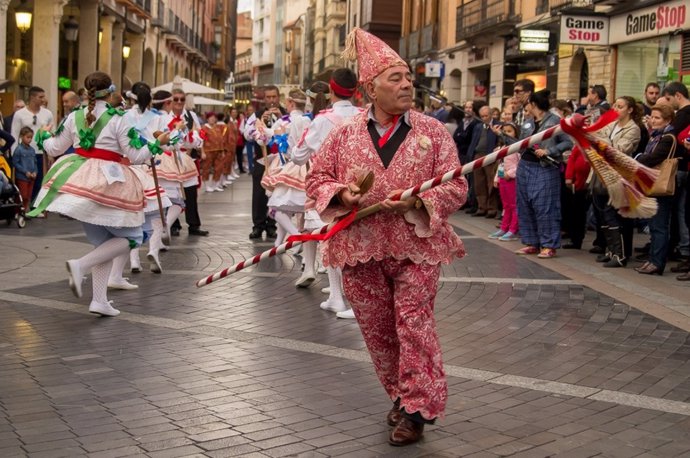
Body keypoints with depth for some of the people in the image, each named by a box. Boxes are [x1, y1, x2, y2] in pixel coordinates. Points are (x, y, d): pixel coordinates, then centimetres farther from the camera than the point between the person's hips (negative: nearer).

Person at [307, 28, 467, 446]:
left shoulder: (433, 132, -1)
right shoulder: (345, 134, 4)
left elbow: (456, 188, -4)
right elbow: (317, 179, 10)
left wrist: (413, 202, -21)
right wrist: (342, 195, -12)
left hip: (416, 245, -2)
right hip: (360, 247, 3)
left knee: (413, 324, -5)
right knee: (377, 329, 11)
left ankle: (417, 409, 7)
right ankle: (401, 395, 31)